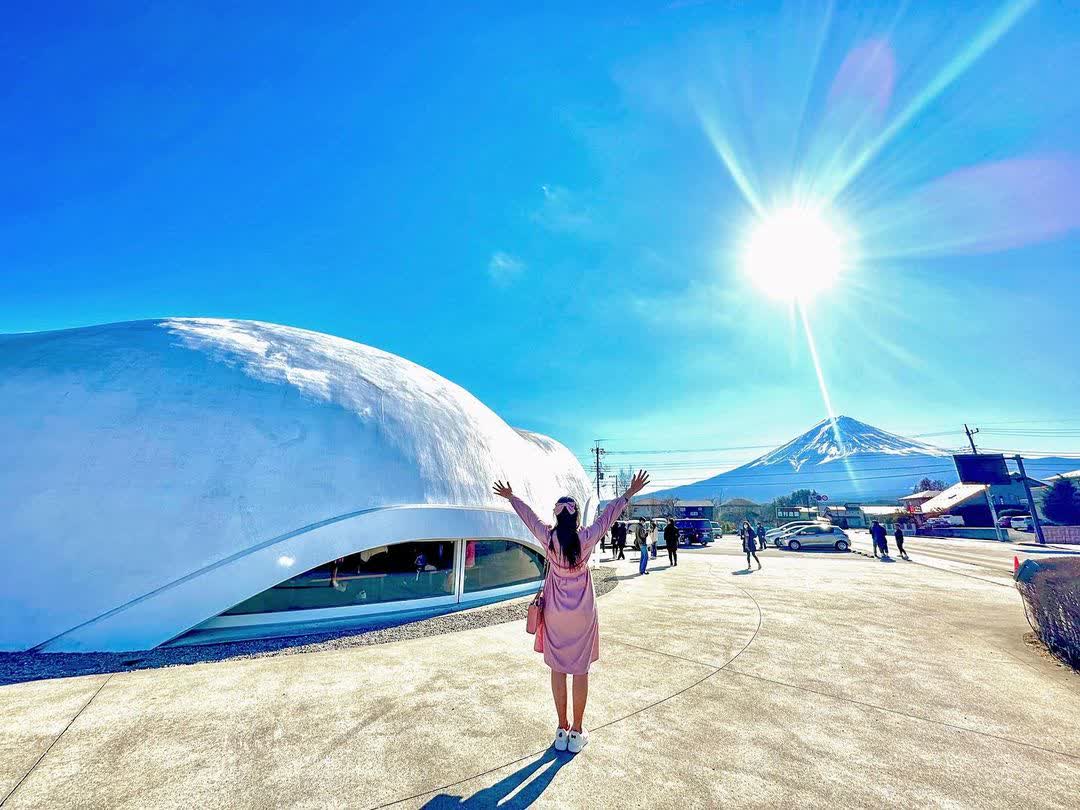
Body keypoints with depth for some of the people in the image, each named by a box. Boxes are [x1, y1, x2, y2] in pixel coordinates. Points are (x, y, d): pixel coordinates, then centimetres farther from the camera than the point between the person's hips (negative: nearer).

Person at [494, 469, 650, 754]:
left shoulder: (548, 537, -13)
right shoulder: (587, 538, -15)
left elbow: (529, 516, 2)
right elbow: (608, 515, -5)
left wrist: (510, 497, 18)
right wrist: (630, 493, 6)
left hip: (555, 612, 1)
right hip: (582, 613, -1)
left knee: (558, 670, 14)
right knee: (580, 671, 13)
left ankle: (562, 731, 27)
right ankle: (577, 732, 25)